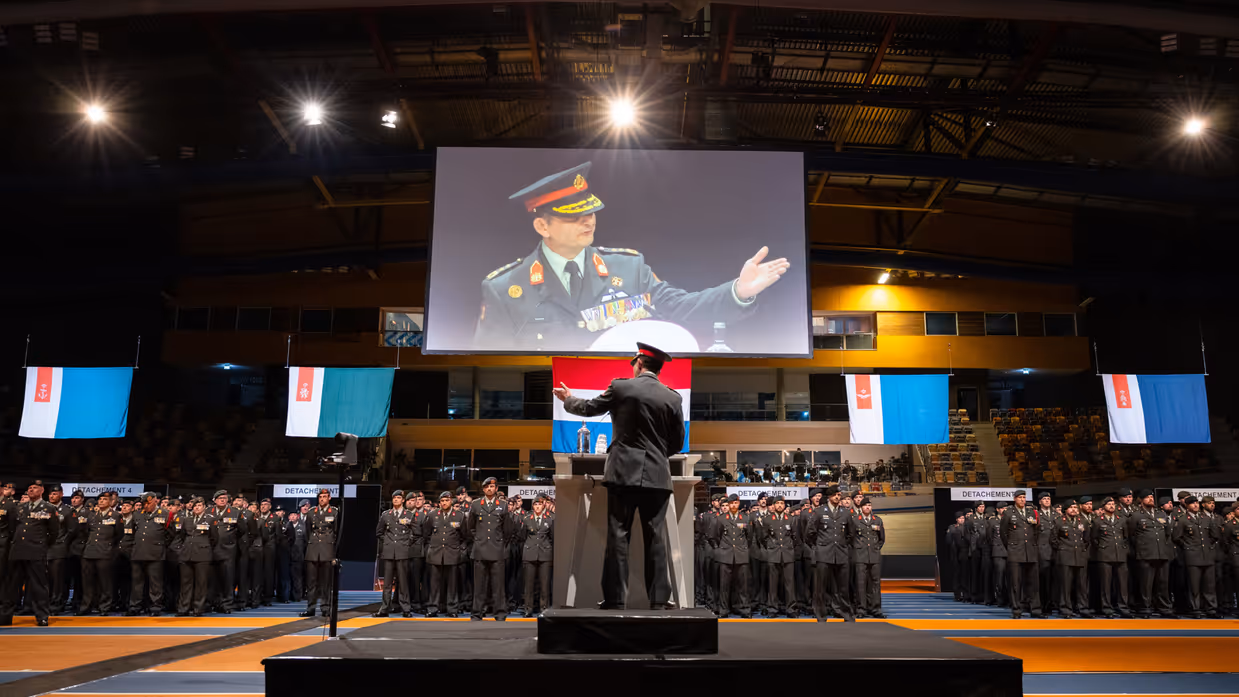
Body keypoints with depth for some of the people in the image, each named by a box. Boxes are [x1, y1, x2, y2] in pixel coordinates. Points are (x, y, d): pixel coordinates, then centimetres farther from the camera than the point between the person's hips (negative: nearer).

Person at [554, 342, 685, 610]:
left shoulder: (621, 387, -3)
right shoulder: (673, 397, 2)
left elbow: (588, 408, 11)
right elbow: (678, 443, 7)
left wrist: (568, 399, 31)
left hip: (624, 471, -1)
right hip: (657, 474, 2)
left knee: (618, 535, 3)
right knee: (656, 537, 5)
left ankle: (615, 598, 3)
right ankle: (659, 598, 5)